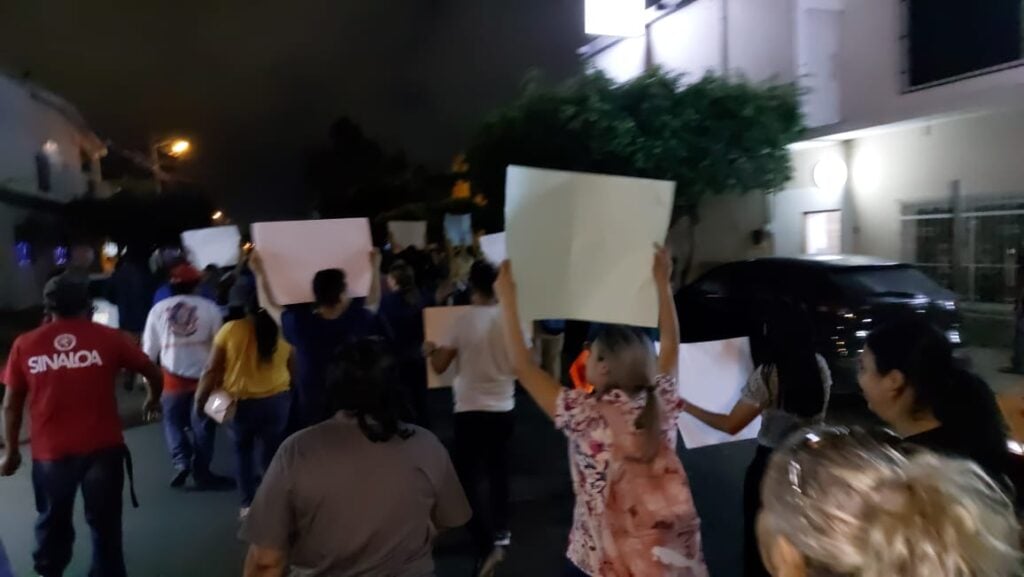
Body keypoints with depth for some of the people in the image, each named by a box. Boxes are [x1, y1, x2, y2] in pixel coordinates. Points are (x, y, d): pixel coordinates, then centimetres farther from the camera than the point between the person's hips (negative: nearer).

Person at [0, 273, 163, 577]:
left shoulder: (25, 345, 0)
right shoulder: (108, 338, -3)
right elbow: (154, 374, 5)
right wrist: (153, 401, 25)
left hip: (50, 452, 2)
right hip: (103, 448, -1)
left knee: (53, 523, 23)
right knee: (105, 524, 14)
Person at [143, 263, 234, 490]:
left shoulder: (159, 309, 0)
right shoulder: (209, 308, -7)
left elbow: (150, 347, 5)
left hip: (172, 376, 1)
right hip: (204, 375, -1)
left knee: (174, 421, 17)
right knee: (202, 424, 10)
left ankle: (181, 462, 0)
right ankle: (201, 472, 15)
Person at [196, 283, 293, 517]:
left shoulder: (231, 329, -10)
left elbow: (212, 369, -7)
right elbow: (294, 369, 3)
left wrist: (199, 398, 5)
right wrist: (294, 397, 17)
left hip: (240, 402, 0)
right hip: (276, 400, 0)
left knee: (243, 449, 21)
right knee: (273, 452, 15)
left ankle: (248, 503, 20)